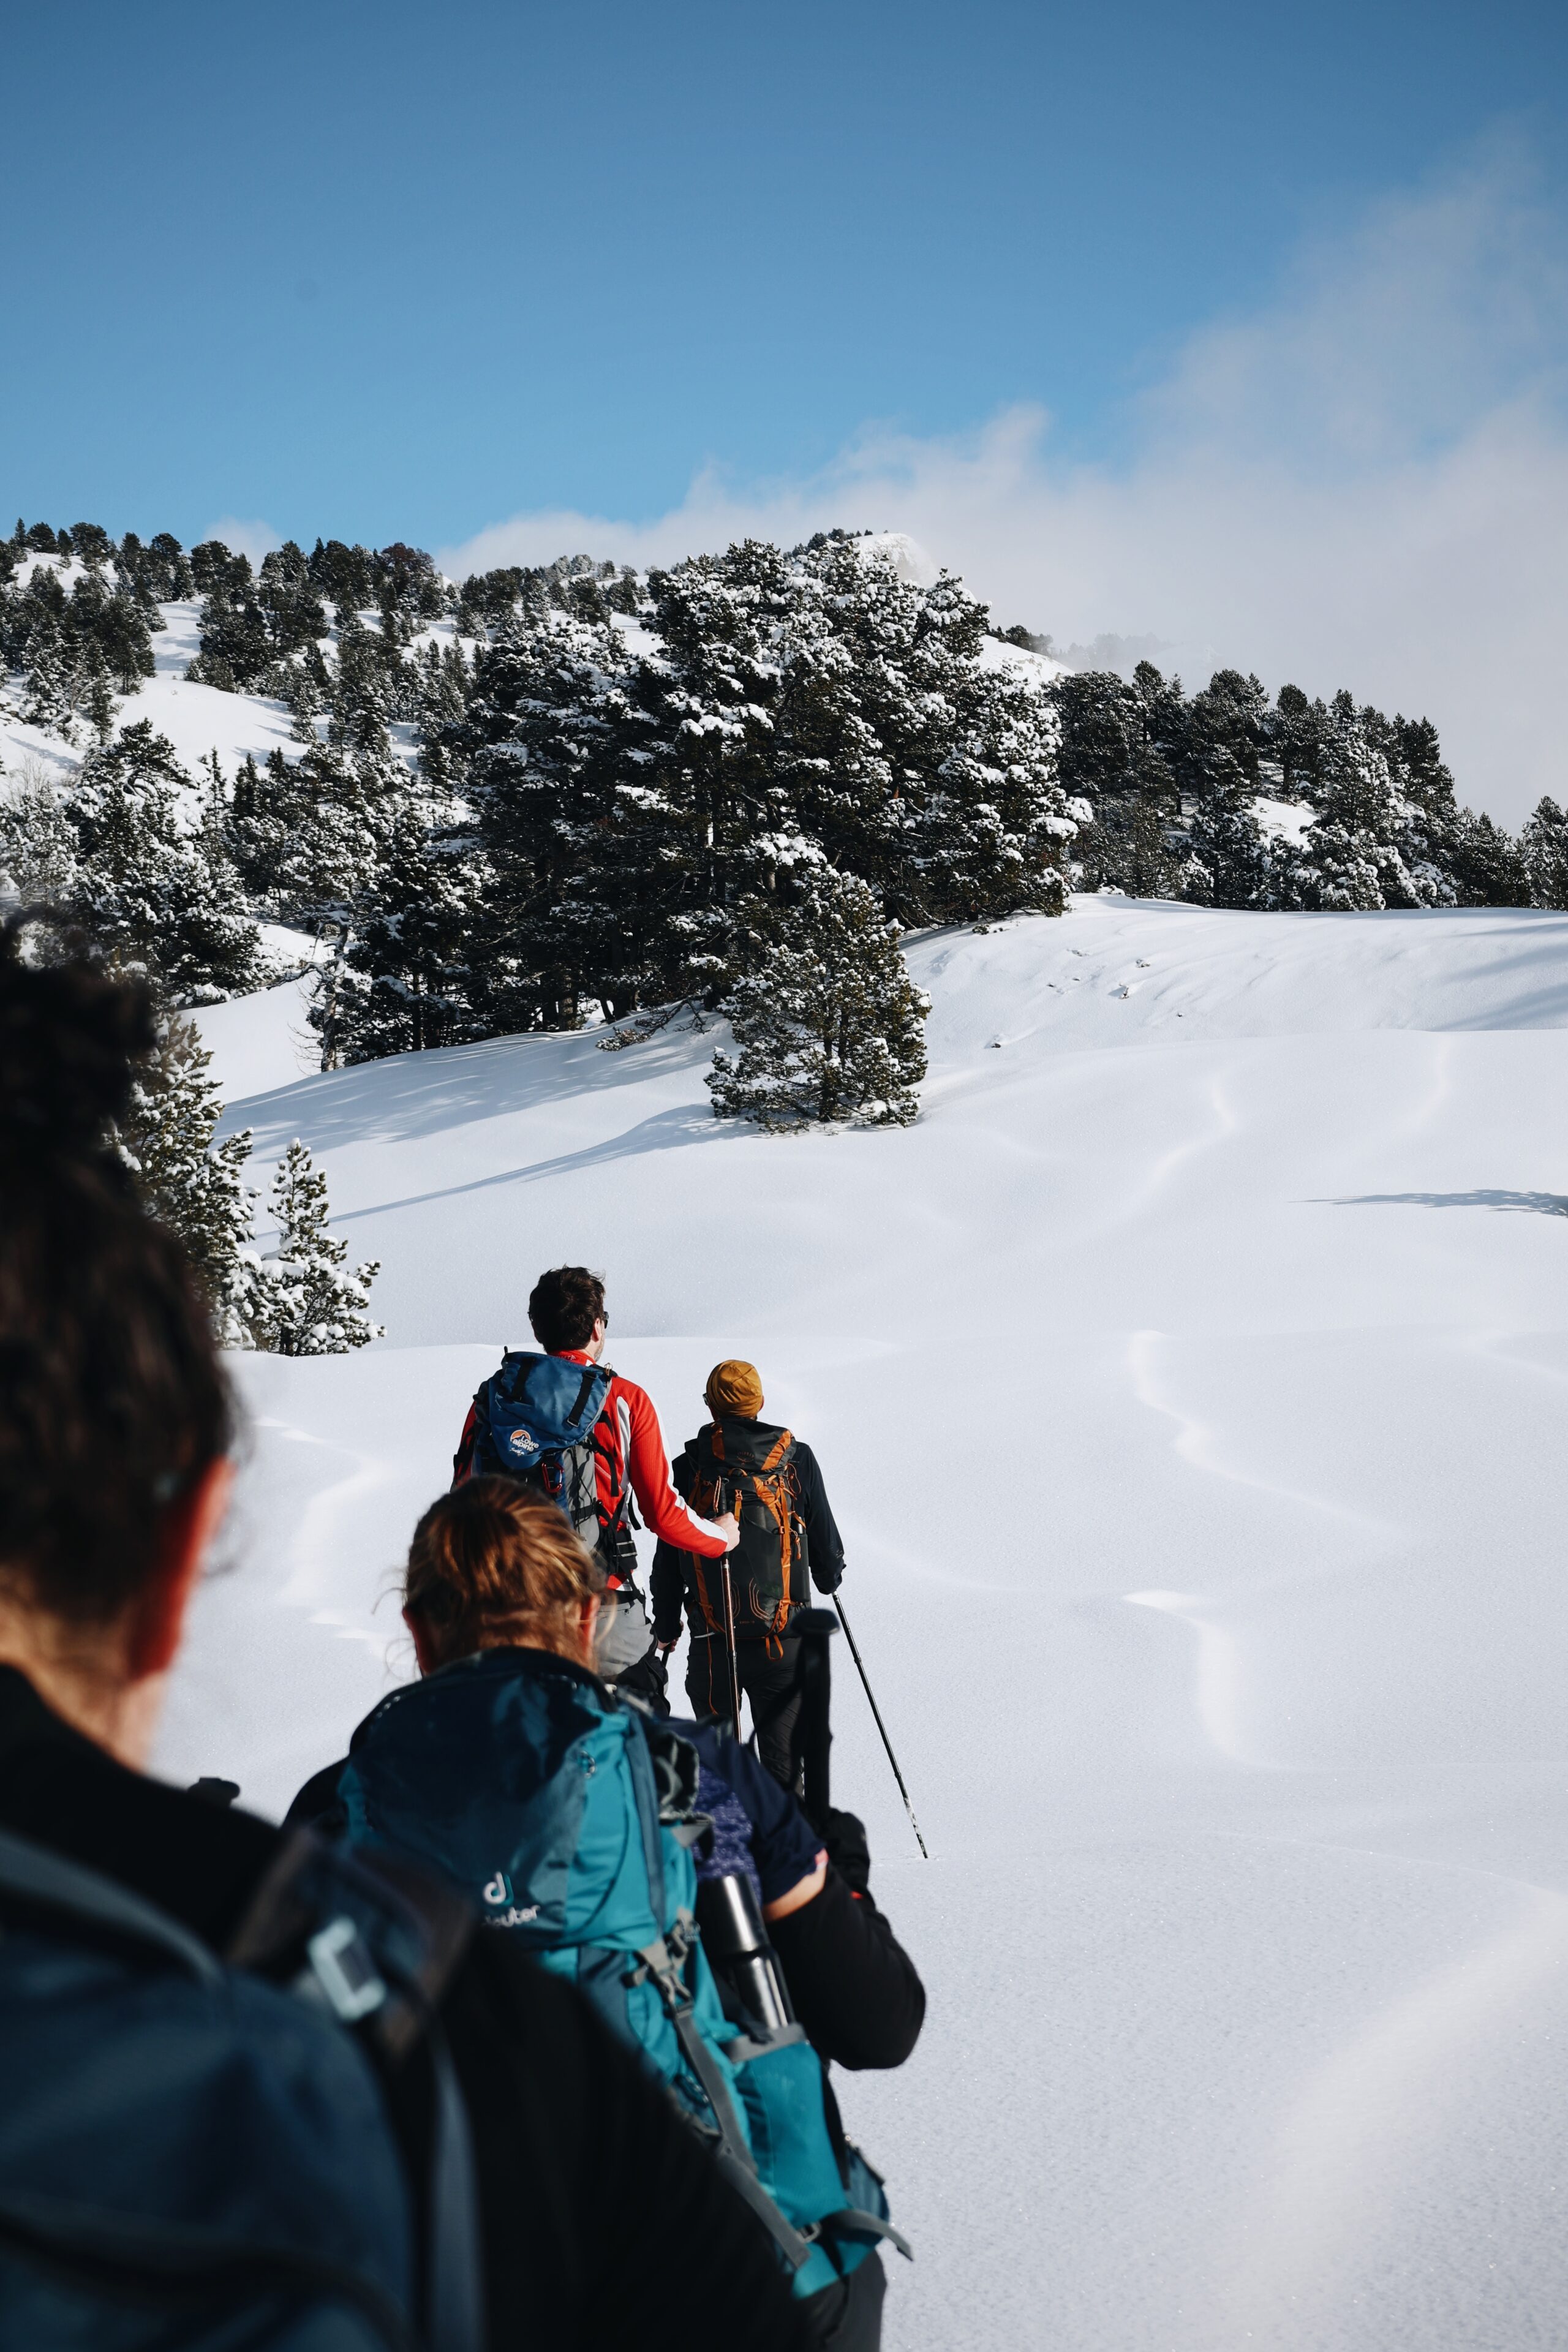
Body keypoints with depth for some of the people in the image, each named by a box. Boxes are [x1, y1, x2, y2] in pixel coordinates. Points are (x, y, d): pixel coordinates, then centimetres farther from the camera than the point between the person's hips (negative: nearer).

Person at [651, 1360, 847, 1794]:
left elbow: (667, 1558, 4)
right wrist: (830, 1577, 29)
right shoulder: (796, 1458, -1)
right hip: (784, 1638, -1)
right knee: (783, 1758, 4)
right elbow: (825, 1539, 7)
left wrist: (666, 1627, 16)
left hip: (711, 1640, 1)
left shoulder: (688, 1468, 0)